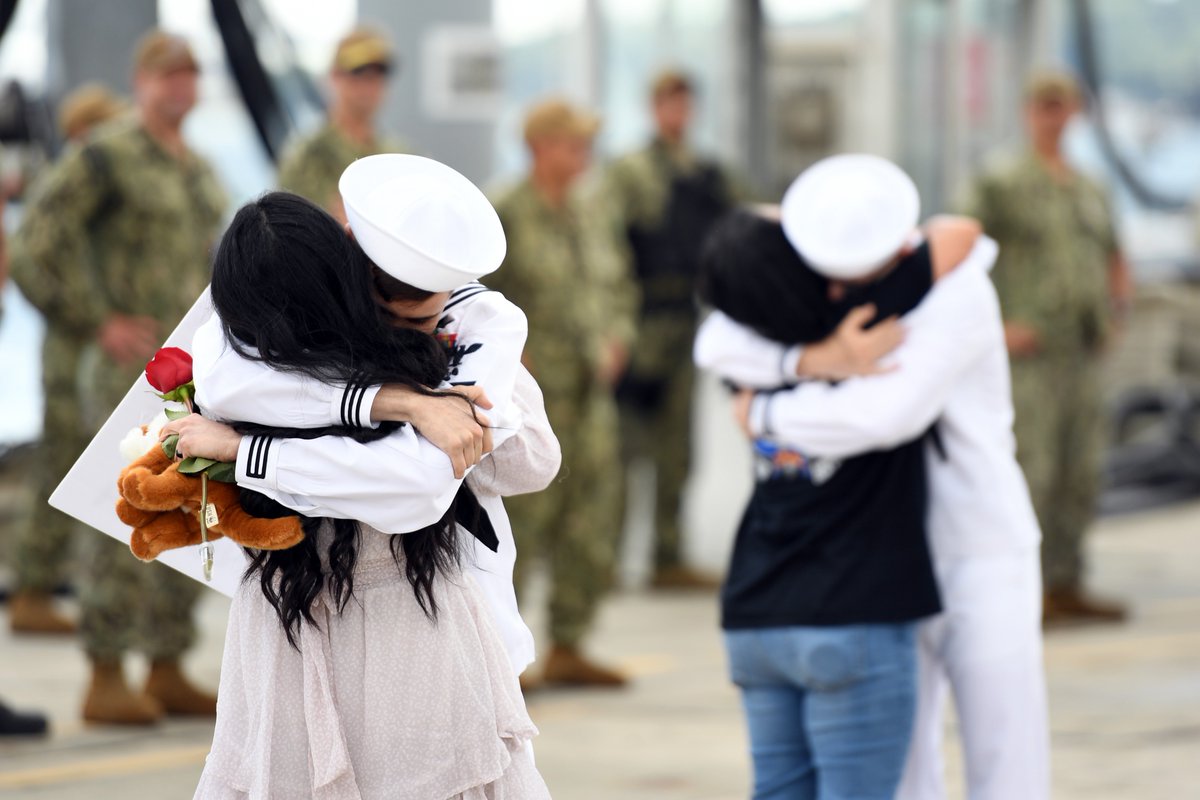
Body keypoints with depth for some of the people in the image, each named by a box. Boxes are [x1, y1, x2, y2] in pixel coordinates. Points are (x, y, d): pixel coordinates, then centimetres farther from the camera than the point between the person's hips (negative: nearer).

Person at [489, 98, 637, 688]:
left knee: (592, 528, 7)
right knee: (520, 519, -8)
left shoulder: (590, 217, 14)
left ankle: (567, 649, 16)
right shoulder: (505, 216, -8)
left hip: (591, 390, 7)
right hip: (532, 393, -7)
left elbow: (619, 287, 25)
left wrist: (616, 341, 10)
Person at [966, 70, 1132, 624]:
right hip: (1031, 353, -7)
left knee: (1081, 474, 8)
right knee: (1031, 470, -10)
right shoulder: (1001, 185, -5)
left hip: (1083, 352, 7)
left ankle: (1066, 586, 14)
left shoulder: (1091, 192, 15)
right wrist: (993, 328, -15)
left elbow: (1115, 263, 28)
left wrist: (1115, 315, 10)